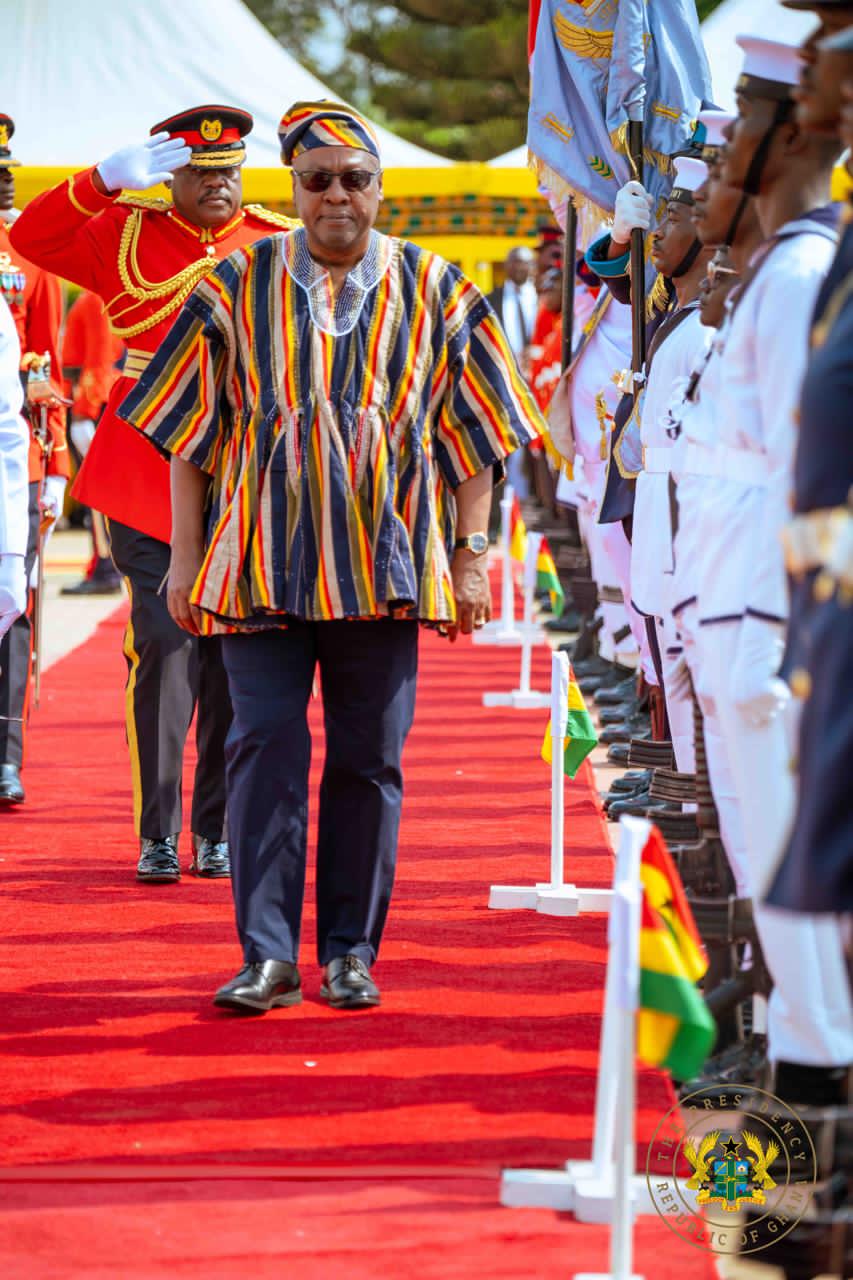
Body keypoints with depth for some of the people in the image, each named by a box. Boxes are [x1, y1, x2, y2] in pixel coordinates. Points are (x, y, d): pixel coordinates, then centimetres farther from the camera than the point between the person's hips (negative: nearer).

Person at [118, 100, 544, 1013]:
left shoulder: (433, 291, 7)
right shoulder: (236, 287, 6)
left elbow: (471, 439, 9)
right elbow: (190, 433, 8)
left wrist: (470, 554, 3)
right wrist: (185, 553, 3)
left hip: (385, 564, 1)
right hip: (262, 563, 0)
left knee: (368, 759, 3)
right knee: (264, 748, -6)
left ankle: (351, 951, 13)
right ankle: (268, 954, -3)